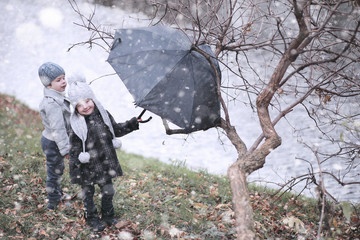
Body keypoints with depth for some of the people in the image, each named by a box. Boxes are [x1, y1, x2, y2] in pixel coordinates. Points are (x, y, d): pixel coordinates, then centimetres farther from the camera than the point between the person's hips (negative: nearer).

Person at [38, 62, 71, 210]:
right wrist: (65, 149, -26)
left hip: (52, 140, 10)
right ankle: (53, 202, 24)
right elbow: (57, 128, -30)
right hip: (52, 143, -10)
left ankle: (58, 194, 46)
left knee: (58, 169, 26)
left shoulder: (57, 98, 3)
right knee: (54, 172, 7)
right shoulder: (52, 103, -30)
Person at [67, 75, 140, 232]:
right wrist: (75, 169, -11)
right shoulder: (77, 125, -16)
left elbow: (117, 130, 11)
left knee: (108, 190, 18)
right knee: (88, 192, 13)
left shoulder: (103, 115, -4)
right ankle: (92, 218, 33)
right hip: (87, 167, -4)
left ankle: (108, 215, 39)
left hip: (106, 162, 4)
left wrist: (134, 123, 5)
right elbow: (74, 149, -11)